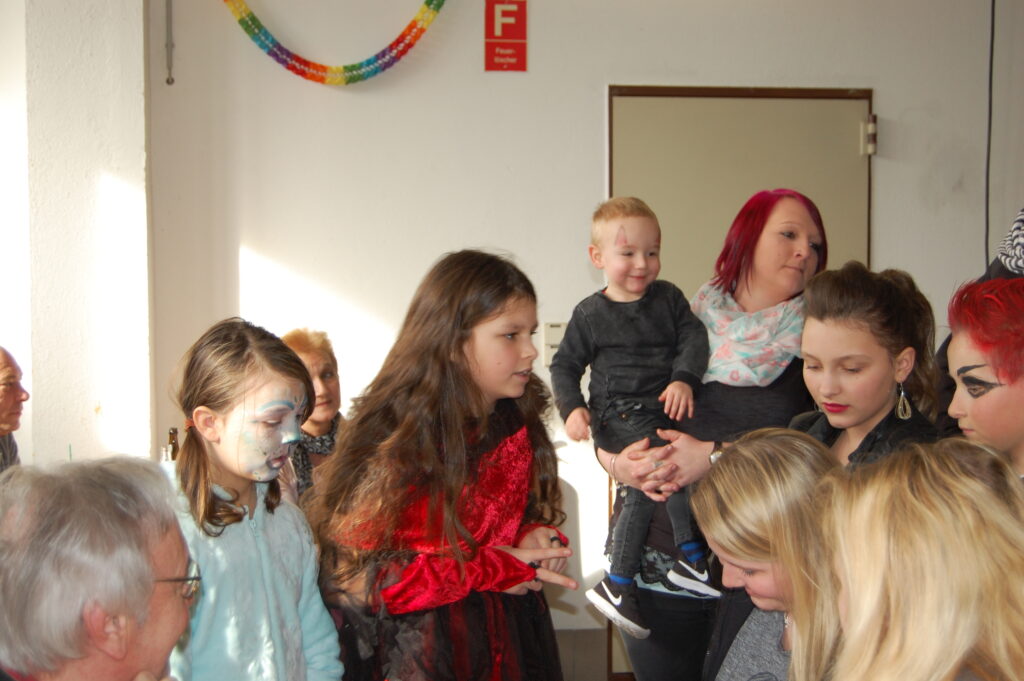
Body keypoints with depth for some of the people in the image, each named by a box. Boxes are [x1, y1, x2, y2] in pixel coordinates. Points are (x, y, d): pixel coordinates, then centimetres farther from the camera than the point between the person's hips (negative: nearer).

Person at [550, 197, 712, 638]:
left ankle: (618, 582, 1)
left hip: (665, 408, 4)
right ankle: (690, 556, -19)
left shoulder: (668, 297, 12)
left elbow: (694, 337, 3)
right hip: (617, 415, -4)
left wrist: (684, 379, -15)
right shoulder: (590, 313, 5)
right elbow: (564, 365, 10)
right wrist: (572, 408, -7)